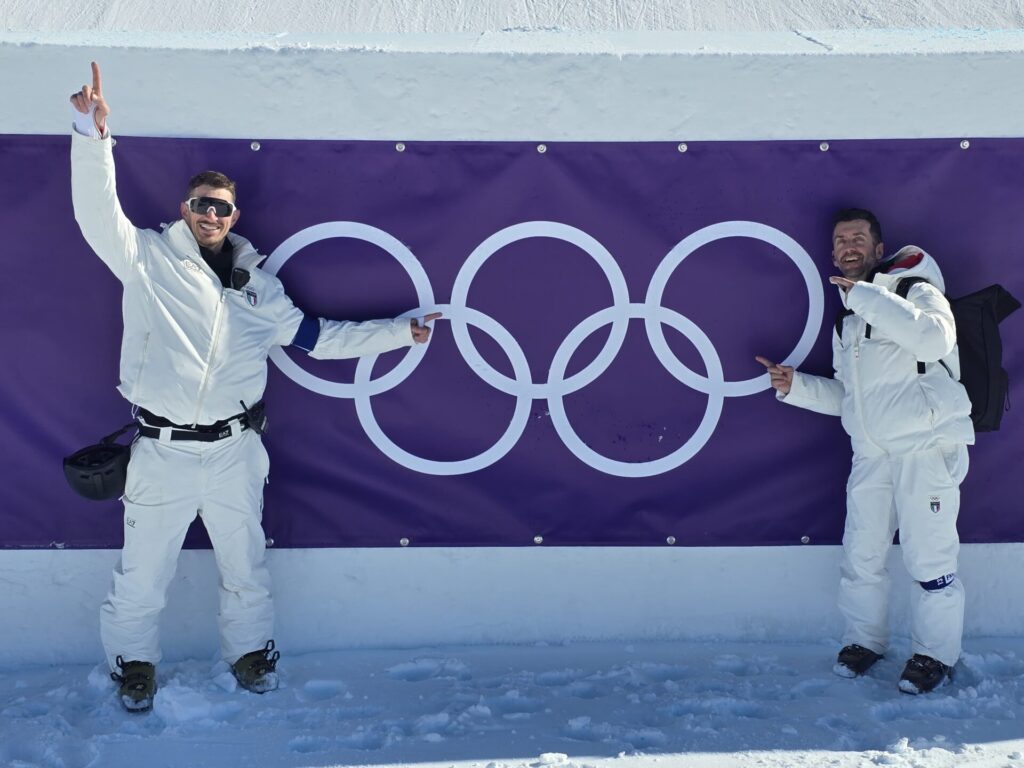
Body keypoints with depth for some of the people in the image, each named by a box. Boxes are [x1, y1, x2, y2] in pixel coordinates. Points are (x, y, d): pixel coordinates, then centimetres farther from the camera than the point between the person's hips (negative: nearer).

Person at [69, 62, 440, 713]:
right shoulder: (148, 257, 0)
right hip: (163, 451, -3)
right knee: (143, 572, 8)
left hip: (235, 450, 3)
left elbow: (317, 337, 14)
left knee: (246, 563, 17)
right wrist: (93, 133, -29)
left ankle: (251, 650, 38)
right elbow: (98, 211, -15)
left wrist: (399, 332, 12)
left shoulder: (257, 284, 10)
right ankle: (134, 661, 31)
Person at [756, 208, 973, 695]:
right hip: (872, 454, 7)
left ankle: (935, 655, 14)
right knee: (860, 555, 10)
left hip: (927, 447, -6)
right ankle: (864, 640, 28)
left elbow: (934, 339, -28)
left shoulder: (916, 290, -5)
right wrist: (796, 386, 6)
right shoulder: (846, 320, 17)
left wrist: (868, 297, -23)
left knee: (928, 558, -2)